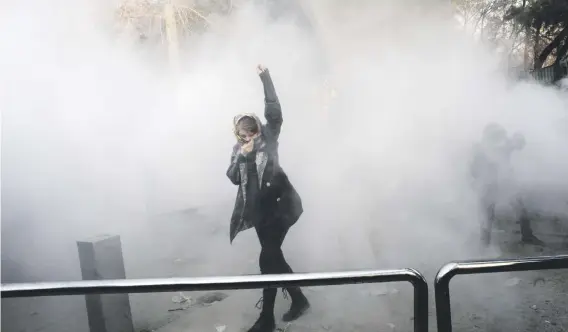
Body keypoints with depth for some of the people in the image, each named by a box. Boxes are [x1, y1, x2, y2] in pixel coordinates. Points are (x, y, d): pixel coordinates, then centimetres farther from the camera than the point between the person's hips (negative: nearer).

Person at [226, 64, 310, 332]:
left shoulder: (268, 137, -3)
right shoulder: (238, 149, 9)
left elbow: (274, 111, -16)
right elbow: (233, 178, 0)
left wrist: (265, 78, -19)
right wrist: (242, 157, -15)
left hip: (280, 205, -6)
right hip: (260, 210, 6)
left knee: (267, 260, -9)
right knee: (274, 257, 14)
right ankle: (299, 300, 35)